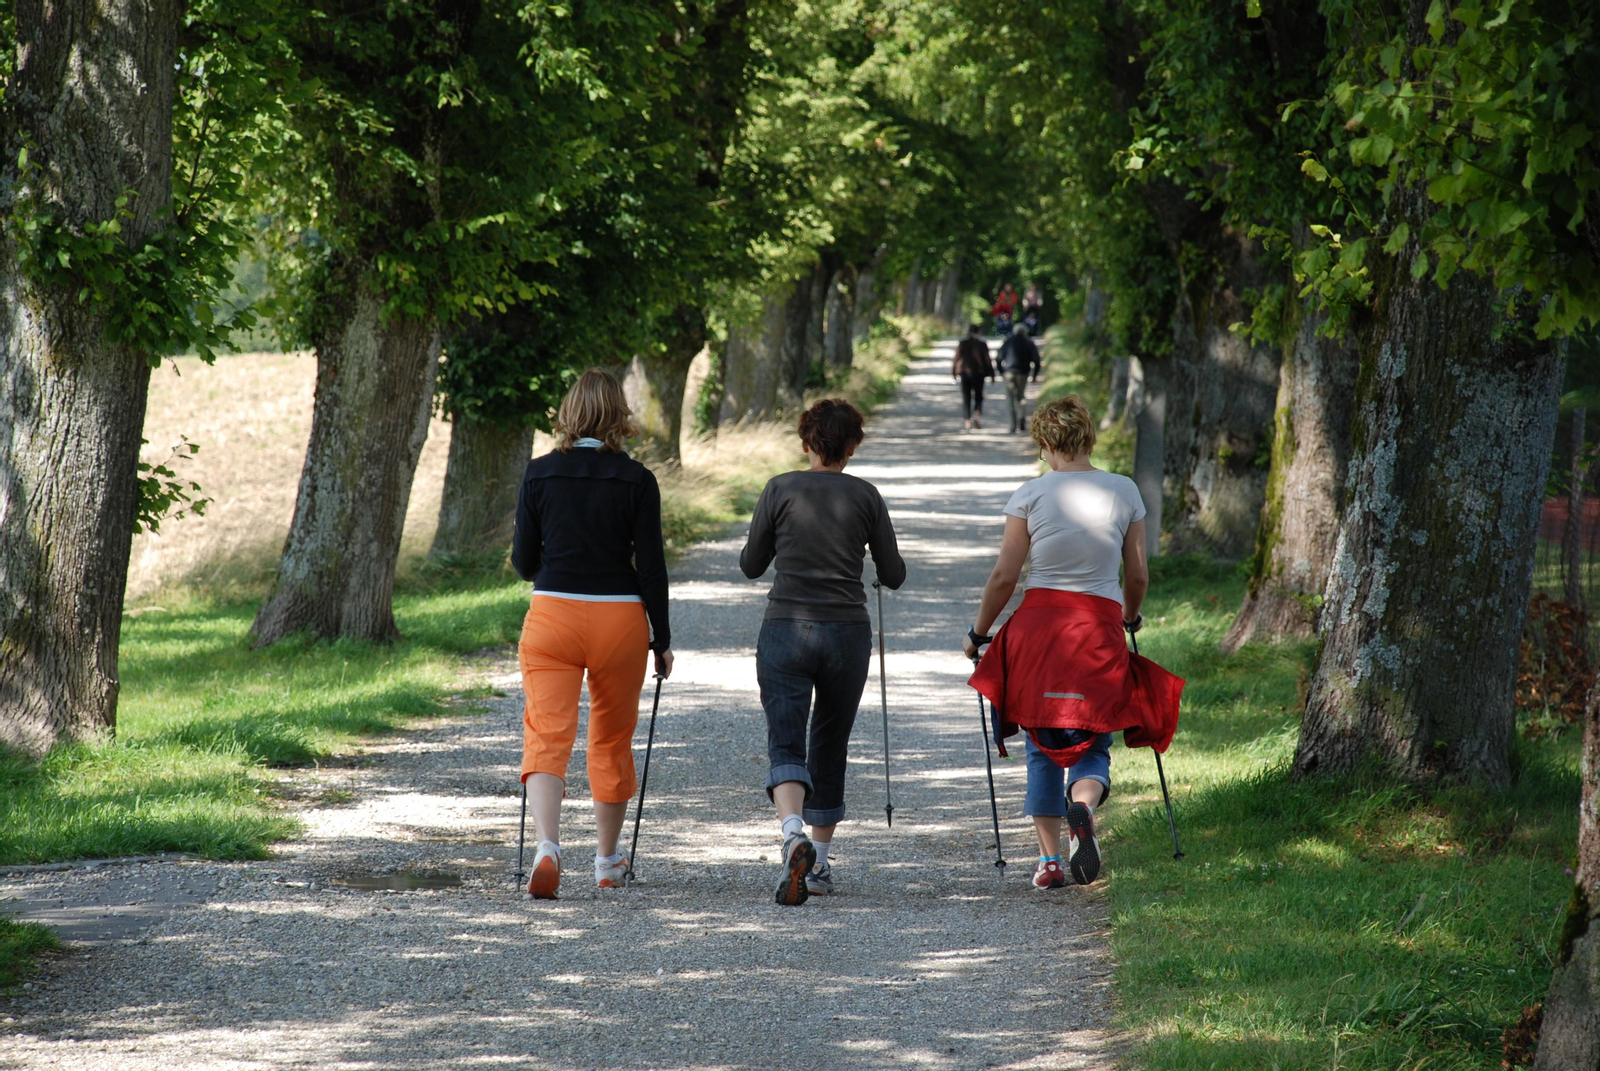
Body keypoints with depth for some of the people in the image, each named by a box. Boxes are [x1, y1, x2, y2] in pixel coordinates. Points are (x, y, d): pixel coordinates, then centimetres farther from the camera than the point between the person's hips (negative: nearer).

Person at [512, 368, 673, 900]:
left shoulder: (540, 473, -1)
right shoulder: (637, 480, -4)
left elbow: (524, 561, 3)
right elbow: (651, 566, -4)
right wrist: (661, 639, 6)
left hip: (551, 616, -1)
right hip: (619, 618, 1)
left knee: (546, 736, -5)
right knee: (612, 738, 17)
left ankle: (547, 845, -29)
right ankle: (607, 860, 30)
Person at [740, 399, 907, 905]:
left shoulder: (780, 490, -1)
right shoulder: (866, 496, 2)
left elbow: (751, 565, 6)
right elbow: (893, 575, 7)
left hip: (786, 630, -2)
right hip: (848, 632, 2)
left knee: (785, 743, -7)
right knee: (830, 746, 16)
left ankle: (794, 834, -35)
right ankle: (819, 863, 21)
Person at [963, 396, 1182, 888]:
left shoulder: (1031, 495, -3)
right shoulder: (1124, 492, 4)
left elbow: (1005, 576, -2)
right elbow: (1138, 577, 10)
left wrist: (978, 633, 11)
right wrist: (1130, 618, 30)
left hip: (1039, 624, -1)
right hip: (1101, 626, 1)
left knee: (1043, 751, 10)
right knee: (1094, 746, 8)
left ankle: (1050, 861, 5)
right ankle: (1083, 803, -26)